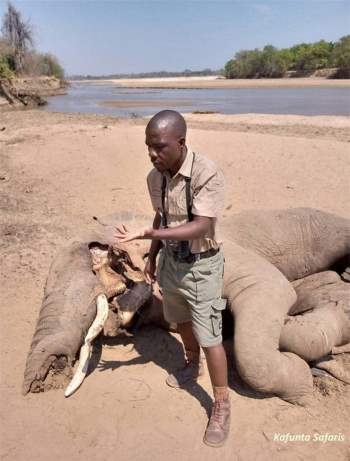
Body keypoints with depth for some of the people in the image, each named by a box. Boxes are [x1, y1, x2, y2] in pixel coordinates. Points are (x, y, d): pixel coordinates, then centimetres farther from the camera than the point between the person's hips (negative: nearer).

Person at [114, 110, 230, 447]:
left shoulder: (207, 173, -26)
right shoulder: (155, 177, -6)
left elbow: (201, 228, -31)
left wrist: (149, 235, -39)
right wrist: (152, 256, 11)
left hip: (201, 264, -6)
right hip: (171, 259, 6)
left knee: (209, 337, 2)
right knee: (181, 320, 25)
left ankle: (221, 406, 23)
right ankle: (193, 365, 53)